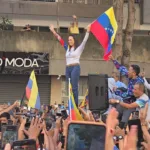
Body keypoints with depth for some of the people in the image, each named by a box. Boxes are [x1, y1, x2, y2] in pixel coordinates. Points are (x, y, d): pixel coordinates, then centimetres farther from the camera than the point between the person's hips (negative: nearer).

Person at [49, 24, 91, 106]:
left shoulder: (79, 48, 4)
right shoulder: (67, 48, 18)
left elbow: (84, 41, -7)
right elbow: (60, 39, 20)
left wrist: (87, 31, -19)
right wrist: (53, 31, 19)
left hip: (75, 68, -6)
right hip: (68, 69, 6)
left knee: (74, 87, -11)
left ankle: (75, 105, -11)